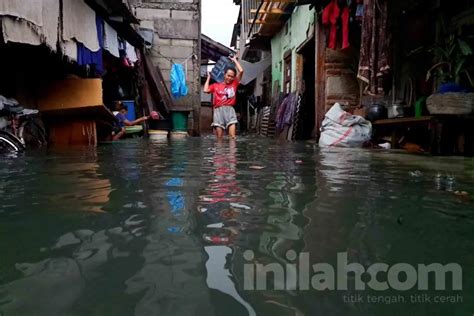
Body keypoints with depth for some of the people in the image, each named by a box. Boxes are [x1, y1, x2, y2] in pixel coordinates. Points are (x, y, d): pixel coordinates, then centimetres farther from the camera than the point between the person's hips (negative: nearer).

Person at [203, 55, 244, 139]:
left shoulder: (234, 84, 18)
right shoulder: (216, 85, 18)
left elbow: (241, 71, 11)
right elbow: (205, 90, 7)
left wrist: (234, 60, 23)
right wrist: (209, 78, 20)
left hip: (229, 109, 0)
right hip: (218, 110, 0)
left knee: (232, 136, -15)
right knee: (219, 137, -5)